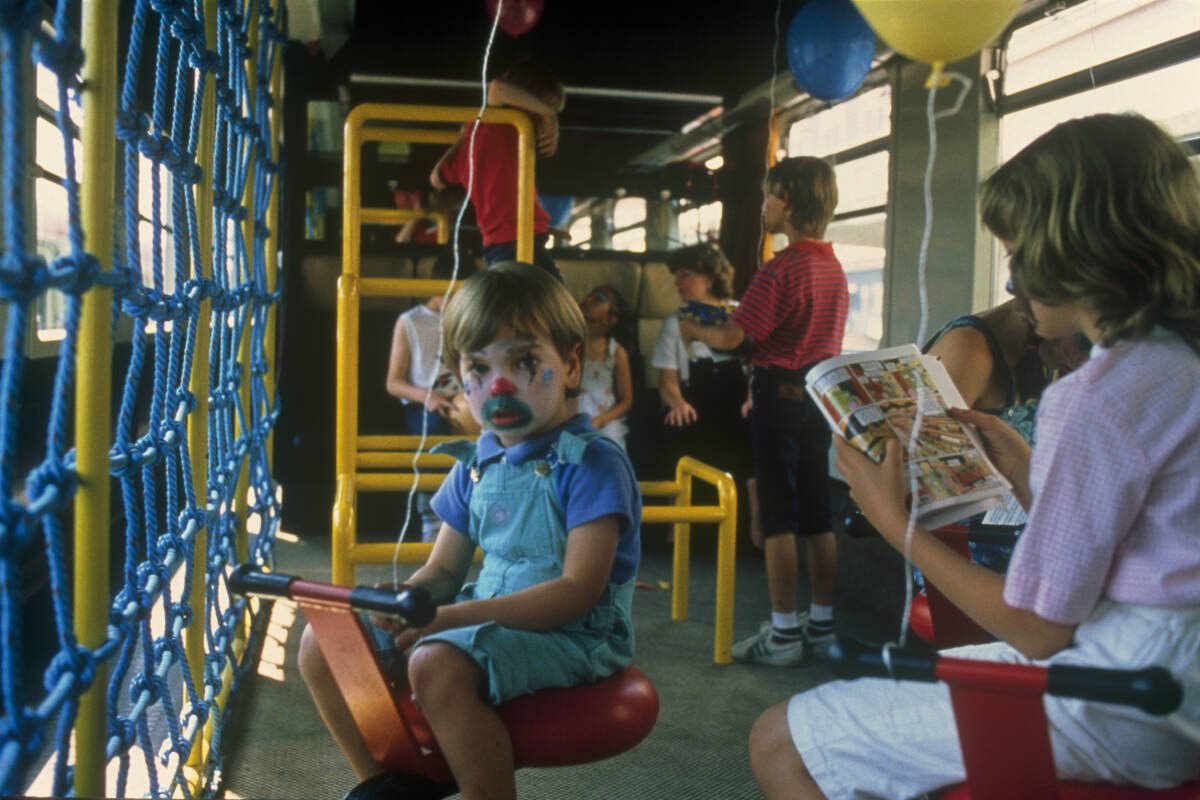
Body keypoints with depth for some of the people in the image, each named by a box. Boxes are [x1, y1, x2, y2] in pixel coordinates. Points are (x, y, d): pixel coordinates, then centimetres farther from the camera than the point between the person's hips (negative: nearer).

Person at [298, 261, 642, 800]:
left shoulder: (591, 464, -13)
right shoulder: (475, 465, 10)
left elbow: (579, 590, -21)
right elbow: (444, 571, 15)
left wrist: (457, 616, -25)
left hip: (570, 636, -8)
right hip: (484, 624, 8)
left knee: (438, 664, -36)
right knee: (323, 644, 2)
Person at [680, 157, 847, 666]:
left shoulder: (780, 270, -16)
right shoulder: (834, 267, 10)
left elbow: (731, 336, -18)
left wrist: (691, 329, 2)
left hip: (780, 393, -8)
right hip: (822, 395, 8)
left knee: (777, 514, -2)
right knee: (817, 513, 12)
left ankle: (784, 632, 2)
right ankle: (822, 625, 19)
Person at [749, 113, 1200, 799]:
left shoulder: (1099, 400, -23)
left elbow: (1038, 628, -18)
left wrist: (896, 523, -10)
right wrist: (1025, 470, 13)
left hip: (1112, 707, -10)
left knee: (782, 742, -9)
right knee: (894, 679, 29)